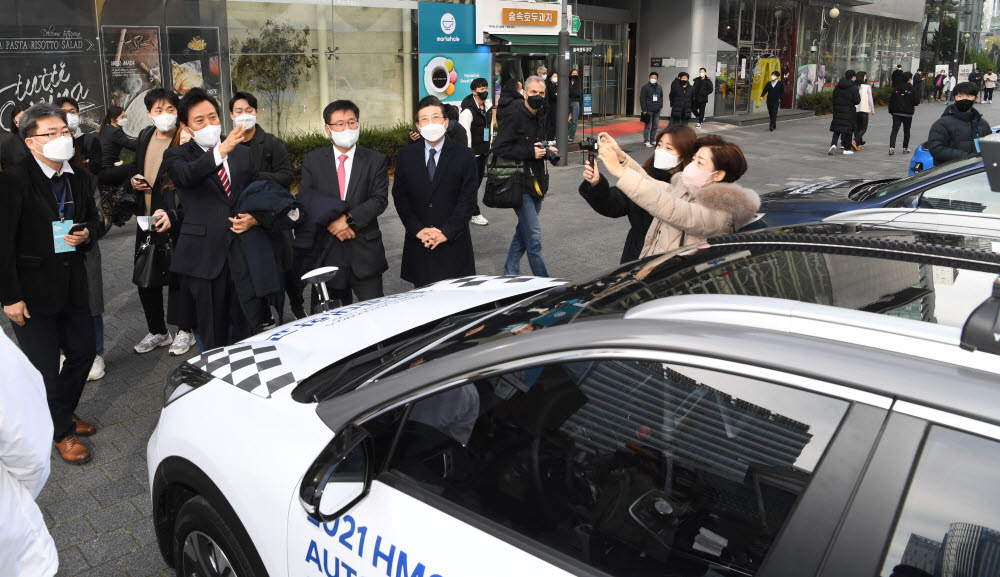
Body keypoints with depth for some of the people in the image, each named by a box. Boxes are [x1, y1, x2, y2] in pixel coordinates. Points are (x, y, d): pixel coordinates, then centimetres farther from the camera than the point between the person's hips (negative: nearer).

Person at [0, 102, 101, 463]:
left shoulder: (80, 178, 2)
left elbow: (93, 218, 19)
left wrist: (86, 234, -6)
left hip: (72, 284, 6)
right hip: (32, 290, -6)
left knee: (83, 351, 16)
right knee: (44, 366, 7)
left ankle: (64, 412, 41)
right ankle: (61, 432, 27)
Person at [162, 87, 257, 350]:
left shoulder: (243, 153, 13)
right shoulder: (177, 155, 1)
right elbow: (187, 175, -23)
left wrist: (254, 218, -3)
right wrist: (221, 151, -39)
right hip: (204, 256, -3)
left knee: (245, 328, 9)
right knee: (213, 333, 5)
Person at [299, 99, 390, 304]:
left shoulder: (376, 160, 3)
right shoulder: (313, 160, 7)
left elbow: (380, 199, -7)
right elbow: (305, 198, -1)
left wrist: (349, 219, -19)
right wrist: (331, 220, -16)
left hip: (365, 251, -1)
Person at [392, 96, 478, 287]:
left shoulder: (465, 156, -1)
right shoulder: (406, 156, 6)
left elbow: (467, 200, -5)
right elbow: (400, 197, 4)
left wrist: (446, 232, -13)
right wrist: (418, 230, -8)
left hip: (453, 244, -2)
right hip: (418, 244, 2)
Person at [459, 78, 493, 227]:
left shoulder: (488, 107, 11)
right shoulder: (467, 111, -15)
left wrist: (489, 148, 18)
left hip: (483, 152, 8)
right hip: (473, 153, -8)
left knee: (478, 180, 14)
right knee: (472, 182, -3)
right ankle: (475, 214, 2)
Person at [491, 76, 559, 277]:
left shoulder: (540, 120, 14)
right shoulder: (514, 118, -12)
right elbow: (499, 148, -19)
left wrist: (547, 150, 8)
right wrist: (530, 152, -21)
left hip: (536, 185, 9)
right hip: (520, 185, -8)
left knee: (523, 232, 15)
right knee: (534, 235, -8)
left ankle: (509, 275, 28)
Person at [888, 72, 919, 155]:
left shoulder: (896, 88, 0)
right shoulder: (911, 89, -10)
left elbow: (891, 100, 2)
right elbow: (916, 101, -9)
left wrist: (891, 111, 10)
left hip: (896, 113, 2)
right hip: (908, 114, -2)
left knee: (894, 130, -3)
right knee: (906, 131, 13)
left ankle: (892, 147, -20)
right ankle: (905, 148, 19)